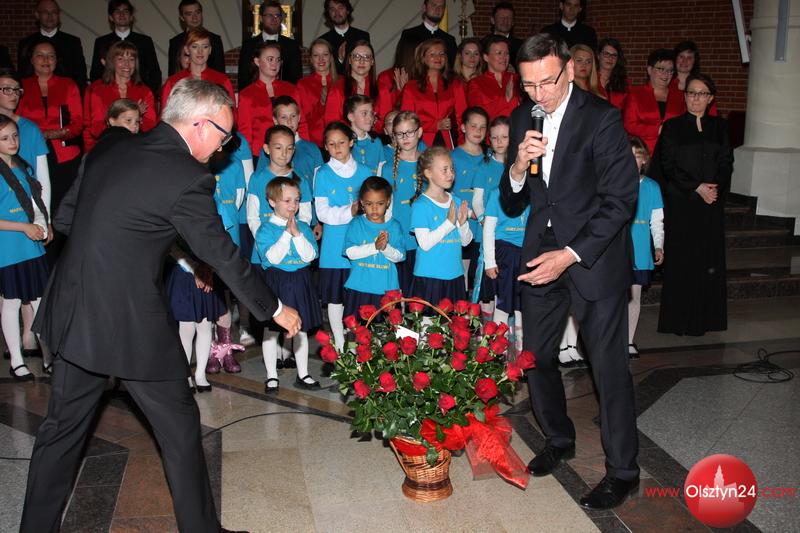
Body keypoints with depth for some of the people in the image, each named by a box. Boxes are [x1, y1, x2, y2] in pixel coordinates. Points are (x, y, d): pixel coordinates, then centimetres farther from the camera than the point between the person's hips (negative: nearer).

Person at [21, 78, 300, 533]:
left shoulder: (107, 151, 5)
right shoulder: (188, 179, -15)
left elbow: (65, 219, 14)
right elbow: (224, 256, -8)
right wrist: (275, 309, 5)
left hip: (72, 313, 7)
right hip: (133, 324, -7)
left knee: (62, 428, 20)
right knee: (180, 428, 11)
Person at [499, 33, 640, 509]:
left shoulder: (602, 118, -13)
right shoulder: (523, 118, 3)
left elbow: (620, 200, -15)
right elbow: (511, 205, 5)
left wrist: (571, 255, -21)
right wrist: (518, 166, -16)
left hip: (594, 257, -5)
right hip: (541, 255, 6)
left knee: (610, 366, 0)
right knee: (536, 357, 13)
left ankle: (623, 471, 16)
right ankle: (559, 439, 36)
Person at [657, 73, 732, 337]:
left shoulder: (720, 127, 13)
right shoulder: (672, 127, 3)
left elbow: (726, 163, 7)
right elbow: (669, 165, -5)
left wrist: (716, 188, -11)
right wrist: (697, 187, -14)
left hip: (712, 202, 3)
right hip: (681, 203, -3)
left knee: (710, 260, 2)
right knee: (681, 260, -3)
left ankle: (705, 319, 11)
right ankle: (679, 320, 4)